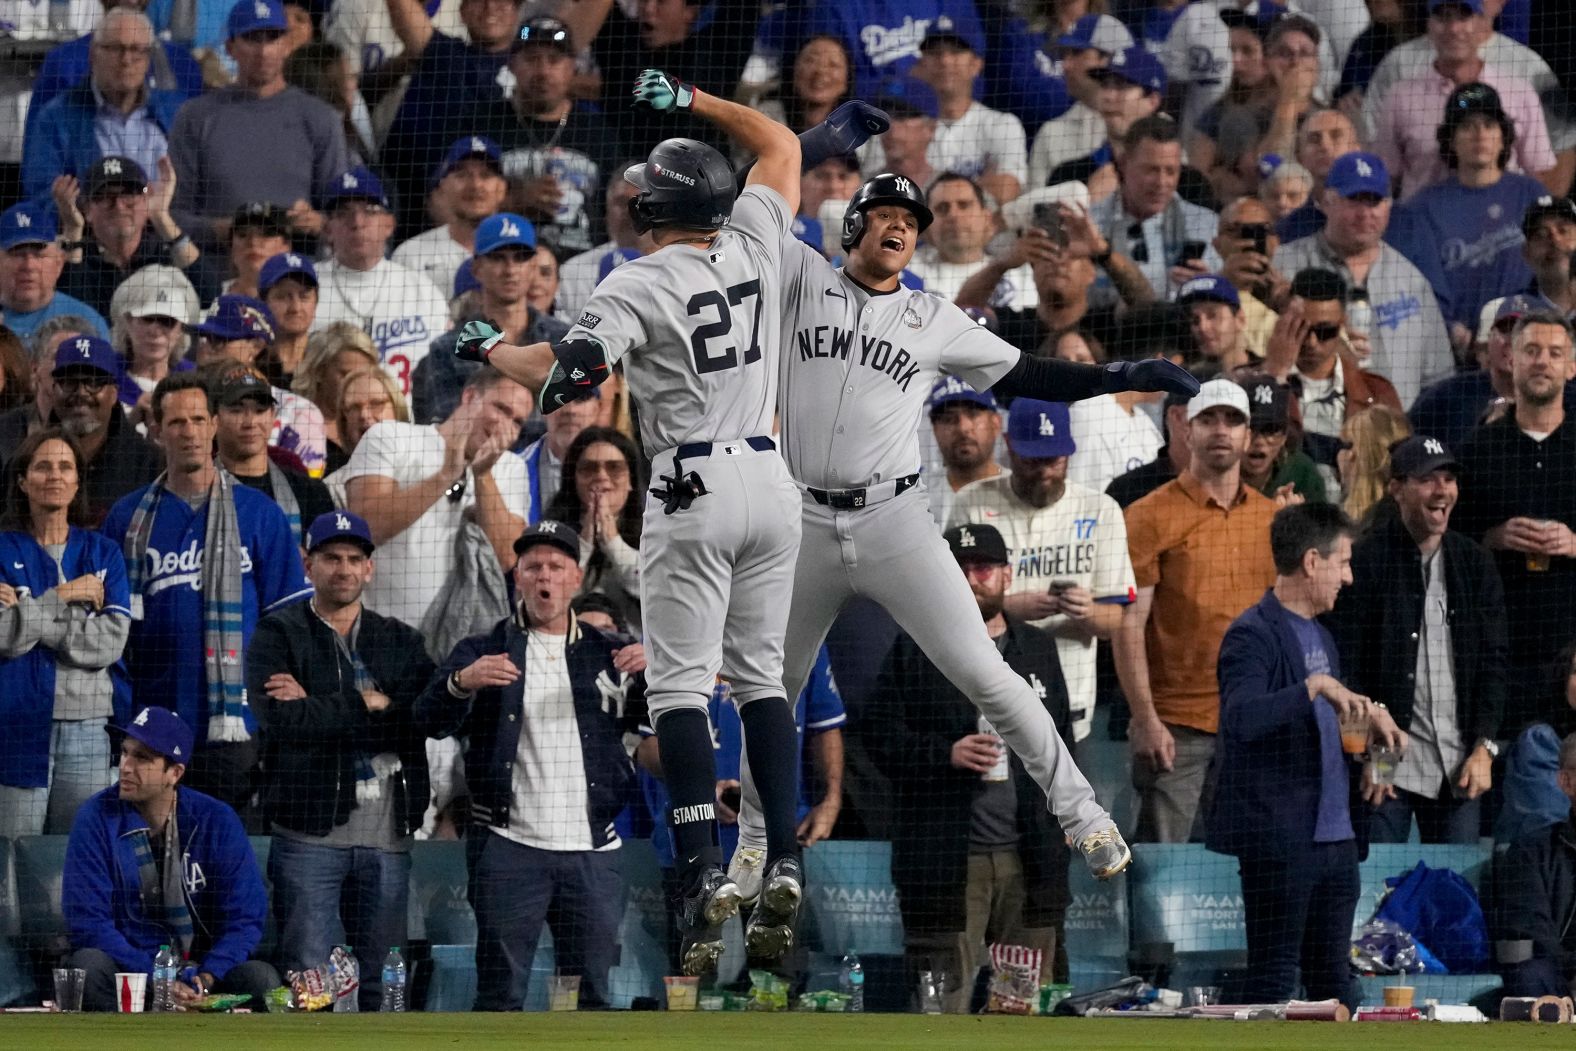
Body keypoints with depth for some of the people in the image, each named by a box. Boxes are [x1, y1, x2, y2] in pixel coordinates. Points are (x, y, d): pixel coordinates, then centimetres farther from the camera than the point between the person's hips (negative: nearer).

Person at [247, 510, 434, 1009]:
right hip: (310, 834, -3)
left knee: (383, 981, 5)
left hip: (388, 836, 3)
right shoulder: (278, 635, 4)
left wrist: (322, 709, -10)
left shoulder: (401, 641, 14)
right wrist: (367, 704, -7)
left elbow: (431, 716, -5)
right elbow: (282, 719, -14)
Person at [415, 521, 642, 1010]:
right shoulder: (483, 653, 9)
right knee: (500, 993, -5)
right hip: (510, 850, -2)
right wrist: (462, 682, -26)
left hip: (592, 850, 2)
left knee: (593, 995, 4)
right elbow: (431, 718, -5)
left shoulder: (609, 654, 14)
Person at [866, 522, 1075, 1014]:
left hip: (1029, 860, 3)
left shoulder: (1038, 648, 18)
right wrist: (948, 753, -15)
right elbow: (883, 739, 1)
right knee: (948, 1000, -7)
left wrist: (1063, 830, 10)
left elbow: (1063, 743, 19)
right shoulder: (914, 652, 6)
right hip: (945, 860, -3)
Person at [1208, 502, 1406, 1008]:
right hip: (1280, 838, -9)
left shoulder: (1320, 636, 18)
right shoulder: (1253, 635, -11)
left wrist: (1367, 717, 10)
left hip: (1335, 836, 9)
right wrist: (1316, 686, -33)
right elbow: (1240, 717, -28)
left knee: (1334, 978, 11)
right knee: (1273, 979, -5)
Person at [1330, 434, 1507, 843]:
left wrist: (1483, 748, 1)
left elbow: (1493, 661, 11)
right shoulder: (1364, 561, -3)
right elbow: (1346, 667, -5)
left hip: (1458, 765, 4)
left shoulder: (1476, 564, 10)